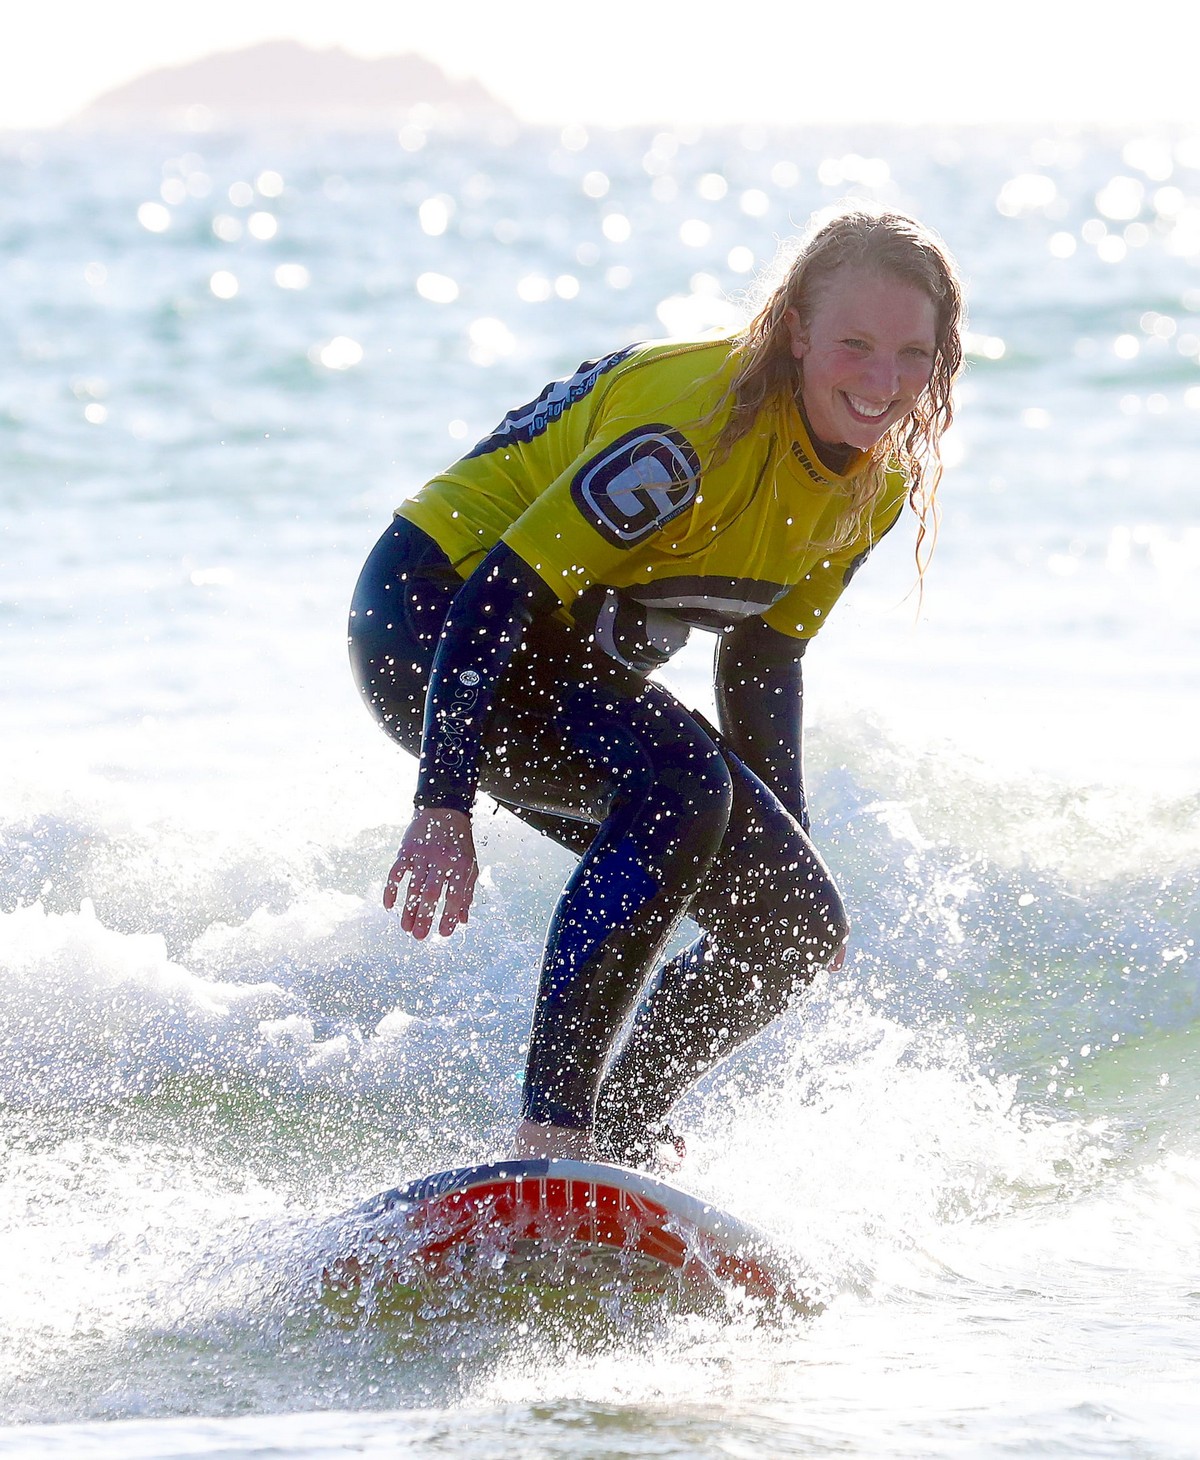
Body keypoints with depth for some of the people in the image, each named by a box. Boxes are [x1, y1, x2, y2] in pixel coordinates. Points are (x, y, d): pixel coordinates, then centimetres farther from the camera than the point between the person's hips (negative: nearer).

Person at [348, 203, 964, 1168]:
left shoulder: (878, 489, -3)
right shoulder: (699, 430, -30)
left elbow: (762, 663, 11)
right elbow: (499, 595, -31)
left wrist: (787, 848, 10)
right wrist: (444, 808, -36)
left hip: (574, 659, 9)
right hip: (433, 621, -9)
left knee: (798, 929, 1)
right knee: (677, 783, -35)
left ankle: (620, 1138, 14)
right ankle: (551, 1129, -33)